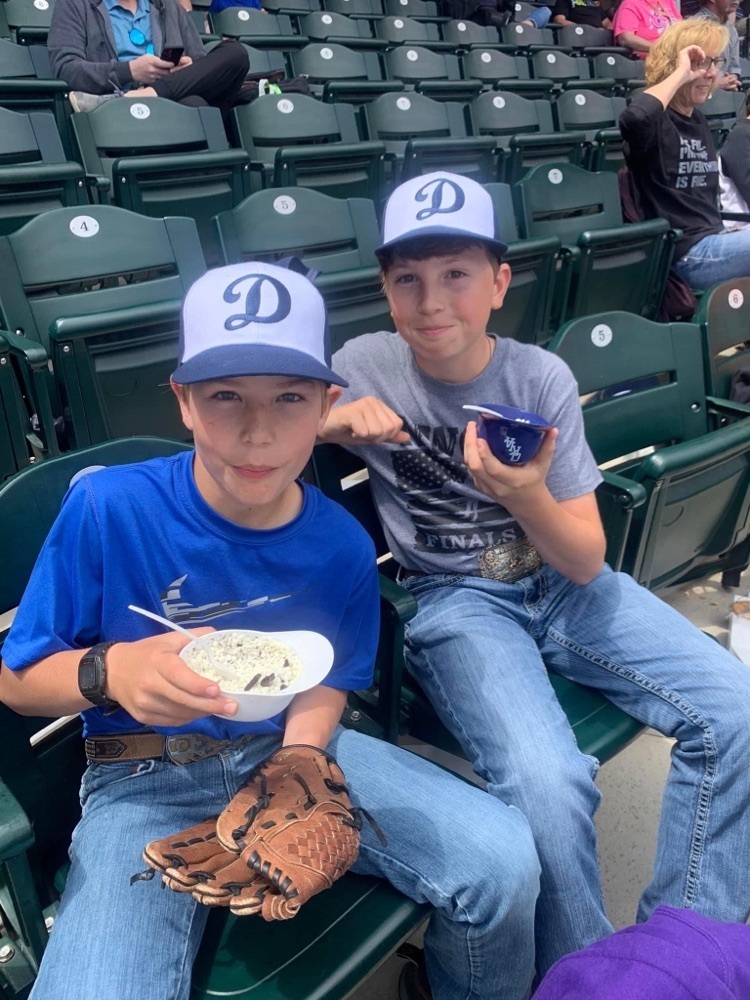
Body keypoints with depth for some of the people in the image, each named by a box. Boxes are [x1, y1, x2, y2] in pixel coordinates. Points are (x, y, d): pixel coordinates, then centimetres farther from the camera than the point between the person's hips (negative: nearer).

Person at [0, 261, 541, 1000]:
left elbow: (326, 684, 7)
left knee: (503, 860, -13)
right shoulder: (106, 508, -17)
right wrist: (111, 672, -29)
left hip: (291, 750, 3)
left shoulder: (341, 544, -8)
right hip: (147, 779, -2)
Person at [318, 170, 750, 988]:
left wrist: (526, 498, -30)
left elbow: (586, 560, -7)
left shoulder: (543, 377, -7)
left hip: (560, 586, 3)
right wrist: (328, 422, -18)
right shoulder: (363, 367, -9)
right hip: (454, 602, -3)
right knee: (549, 784, -29)